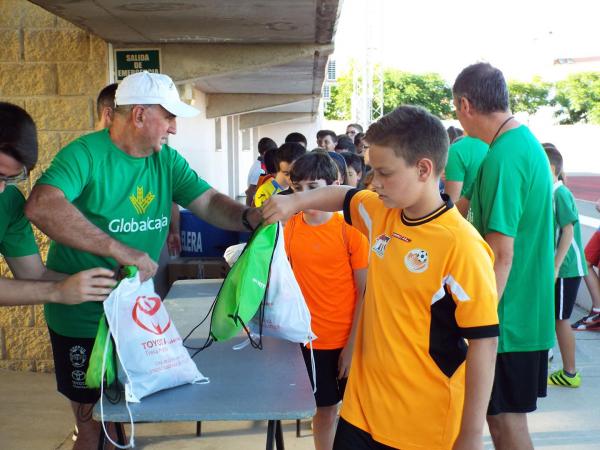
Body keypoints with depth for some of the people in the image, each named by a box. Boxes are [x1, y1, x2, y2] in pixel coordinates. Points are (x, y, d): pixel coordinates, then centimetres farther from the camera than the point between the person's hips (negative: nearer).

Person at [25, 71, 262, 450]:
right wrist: (119, 250, -41)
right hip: (84, 319, -6)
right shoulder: (86, 153, -19)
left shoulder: (167, 161, 2)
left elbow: (209, 203, -1)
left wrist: (248, 217, -23)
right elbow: (42, 205, -35)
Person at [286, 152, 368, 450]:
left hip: (348, 339, -2)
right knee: (324, 408, 15)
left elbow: (365, 291, -9)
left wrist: (354, 343, -11)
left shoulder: (350, 229, -11)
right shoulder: (289, 228, -1)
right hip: (310, 338, 3)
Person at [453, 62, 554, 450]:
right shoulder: (528, 142, 9)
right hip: (530, 313, 9)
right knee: (508, 416, 20)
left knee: (505, 418, 5)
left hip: (507, 317, -9)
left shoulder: (502, 157, -21)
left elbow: (501, 254, -25)